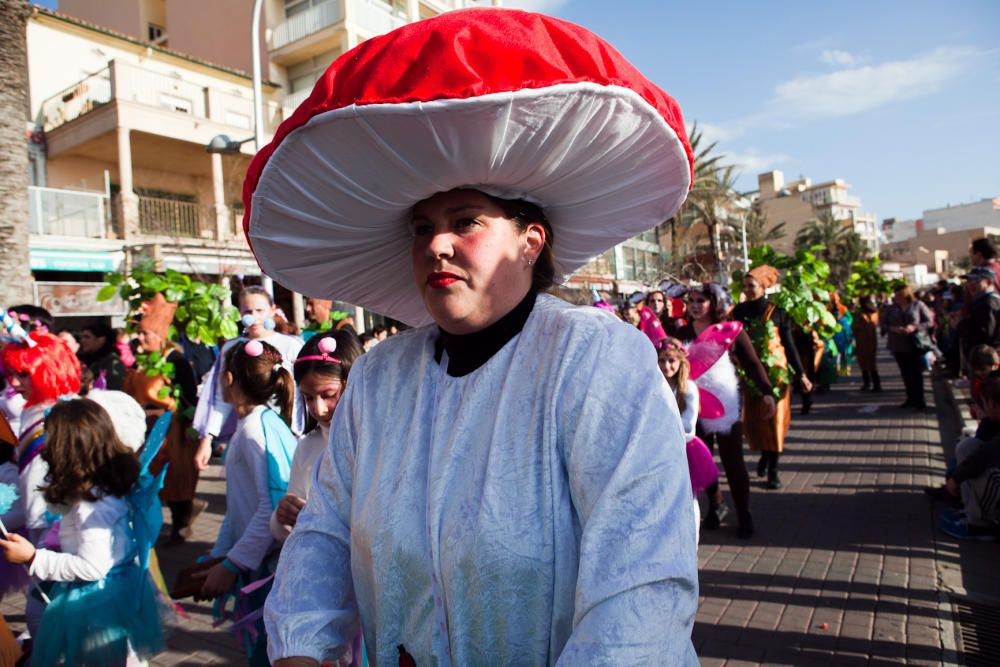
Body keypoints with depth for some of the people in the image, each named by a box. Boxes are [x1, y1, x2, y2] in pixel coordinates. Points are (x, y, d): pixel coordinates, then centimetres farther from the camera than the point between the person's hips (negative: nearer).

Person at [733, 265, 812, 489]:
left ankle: (773, 470, 7)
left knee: (775, 418, 0)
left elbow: (789, 344, -2)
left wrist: (800, 374, -4)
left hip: (776, 372, -2)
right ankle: (764, 454, 34)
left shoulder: (777, 311, -5)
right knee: (754, 418, 8)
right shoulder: (739, 311, 1)